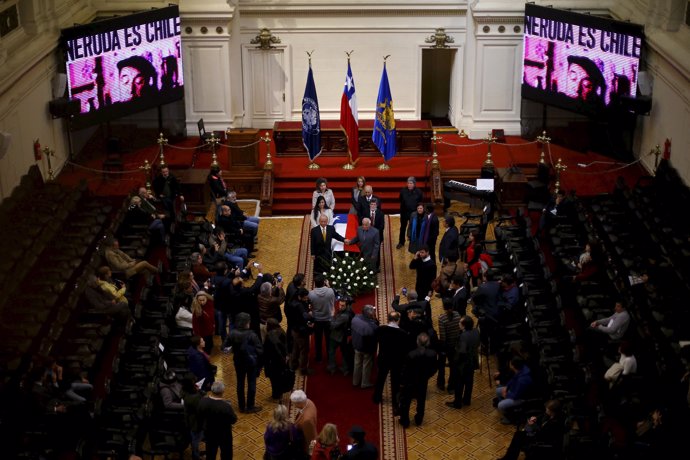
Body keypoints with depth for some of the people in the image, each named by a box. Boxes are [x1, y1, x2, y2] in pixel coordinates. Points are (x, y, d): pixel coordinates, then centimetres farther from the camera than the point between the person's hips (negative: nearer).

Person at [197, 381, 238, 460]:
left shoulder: (203, 401, -20)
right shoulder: (226, 406, -33)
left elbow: (199, 417, -4)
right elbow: (233, 420, -18)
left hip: (208, 432, 4)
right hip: (224, 434, -4)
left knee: (210, 454, 25)